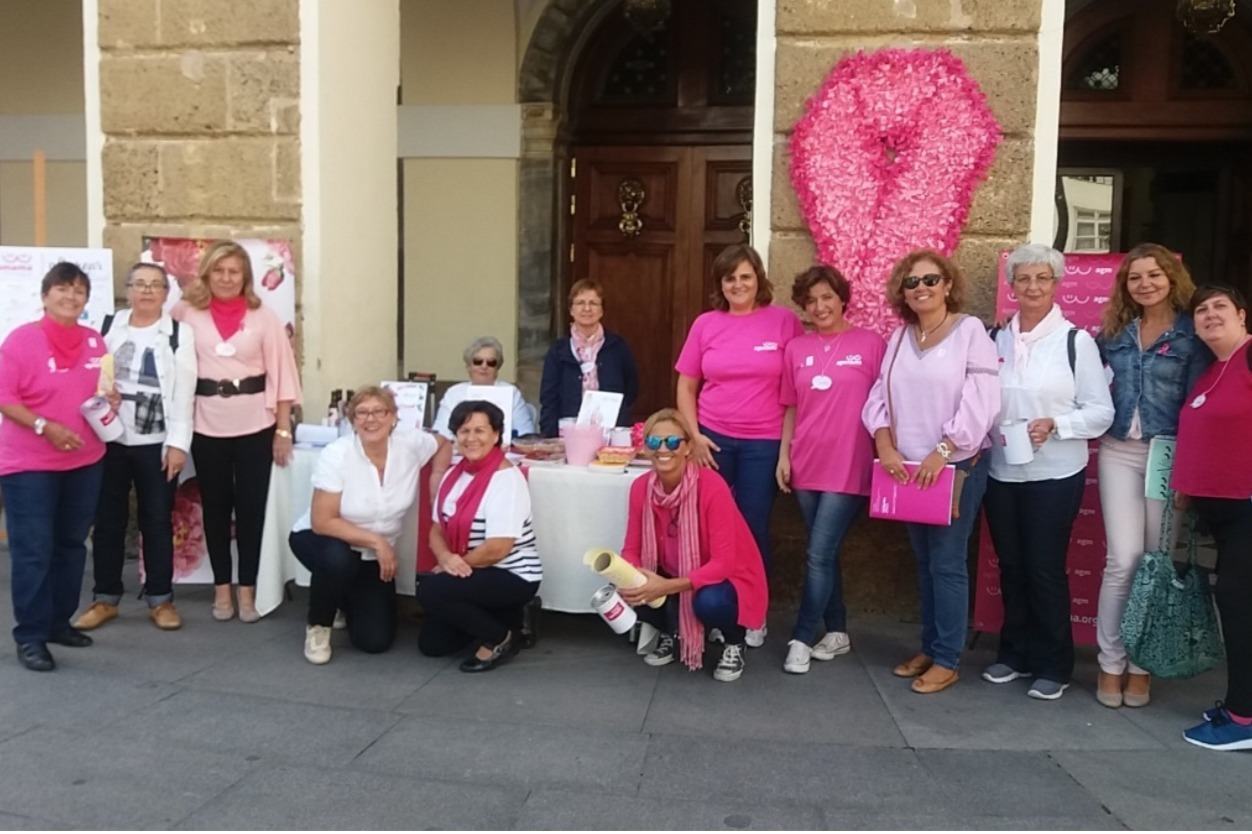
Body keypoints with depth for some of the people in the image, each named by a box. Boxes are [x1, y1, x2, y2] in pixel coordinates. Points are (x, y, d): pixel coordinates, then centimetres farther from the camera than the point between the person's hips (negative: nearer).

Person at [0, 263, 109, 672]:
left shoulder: (95, 341, 4)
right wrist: (45, 427, -24)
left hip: (85, 461, 6)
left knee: (72, 544, 14)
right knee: (33, 551, -3)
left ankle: (59, 621, 27)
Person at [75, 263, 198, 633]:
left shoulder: (180, 333, 1)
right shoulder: (108, 327, 8)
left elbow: (184, 392, -4)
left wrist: (178, 443, -10)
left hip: (157, 443, -2)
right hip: (109, 440, 2)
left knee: (157, 522, 5)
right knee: (107, 521, 9)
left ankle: (160, 599, 16)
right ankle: (105, 598, 21)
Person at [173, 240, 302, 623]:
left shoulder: (263, 316, 0)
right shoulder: (188, 313, 1)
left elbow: (281, 372, 0)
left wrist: (283, 429, -3)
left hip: (255, 427, -1)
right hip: (207, 428, 1)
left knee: (251, 507, 4)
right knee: (215, 507, 10)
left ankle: (247, 589, 15)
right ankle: (221, 588, 22)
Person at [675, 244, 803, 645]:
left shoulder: (785, 321, -2)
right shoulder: (705, 324, 3)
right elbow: (686, 387, 8)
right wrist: (694, 435, -3)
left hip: (764, 443, -1)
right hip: (712, 439, 2)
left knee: (754, 527, 5)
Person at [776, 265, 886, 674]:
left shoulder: (870, 344, -4)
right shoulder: (796, 347, 7)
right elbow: (791, 406, 11)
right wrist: (783, 455, 6)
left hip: (849, 467, -4)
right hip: (808, 465, 4)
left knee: (819, 555, -5)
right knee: (824, 553, 13)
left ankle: (801, 639, 7)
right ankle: (837, 633, 27)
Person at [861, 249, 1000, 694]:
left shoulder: (971, 330, -7)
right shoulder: (899, 337, 10)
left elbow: (981, 401, -15)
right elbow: (880, 395, 8)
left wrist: (941, 452, -20)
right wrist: (885, 445, -7)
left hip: (957, 465, -6)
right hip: (908, 467, 6)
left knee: (947, 562, -2)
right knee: (924, 561, 13)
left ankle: (946, 660, 9)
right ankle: (929, 648, 25)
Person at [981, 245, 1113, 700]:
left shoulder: (1075, 341, -7)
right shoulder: (996, 339, 5)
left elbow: (1101, 411, -7)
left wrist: (1053, 425, -21)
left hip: (1055, 474, -4)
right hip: (1001, 472, 4)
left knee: (1045, 569, 2)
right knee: (1011, 566, 13)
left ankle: (1053, 666, 18)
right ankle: (1014, 653, 28)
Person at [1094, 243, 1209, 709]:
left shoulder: (1192, 333, -1)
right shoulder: (1114, 331, 10)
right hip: (1119, 453, 2)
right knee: (1123, 560, -3)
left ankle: (1142, 664, 17)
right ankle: (1111, 663, 8)